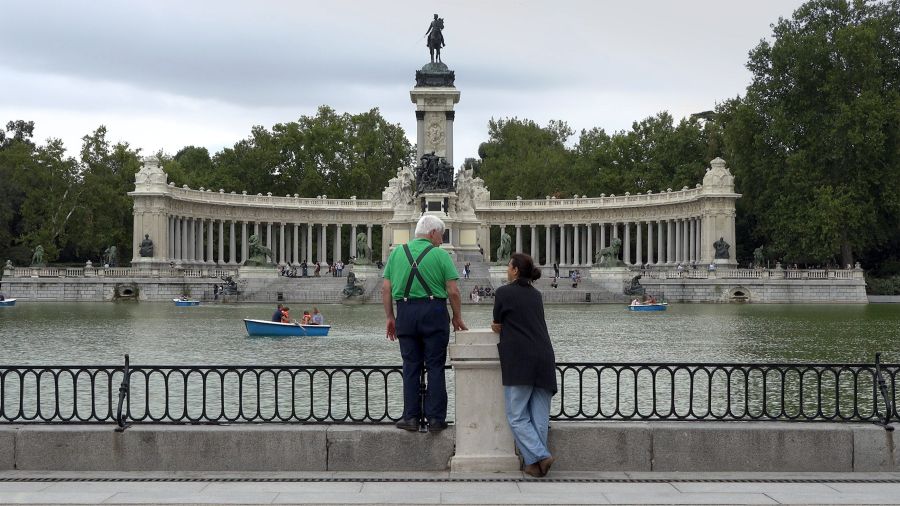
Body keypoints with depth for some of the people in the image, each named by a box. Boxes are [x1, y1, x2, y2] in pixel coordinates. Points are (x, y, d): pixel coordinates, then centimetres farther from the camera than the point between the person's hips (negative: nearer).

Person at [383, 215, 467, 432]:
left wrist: (389, 317, 11)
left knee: (410, 366, 10)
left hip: (405, 312, 3)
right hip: (434, 312, -3)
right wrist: (457, 318, 7)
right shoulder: (441, 255, -2)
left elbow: (386, 288, 5)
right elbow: (453, 291, -5)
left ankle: (411, 417, 9)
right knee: (435, 367, 4)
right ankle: (435, 418, 4)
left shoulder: (397, 252, 8)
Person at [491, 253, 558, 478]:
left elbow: (497, 327, 10)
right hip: (544, 358, 6)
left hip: (519, 360, -6)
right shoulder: (536, 295, 19)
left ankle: (540, 456, -15)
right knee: (539, 416, 5)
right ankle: (534, 462, 0)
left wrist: (498, 326, 30)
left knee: (517, 416, -2)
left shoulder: (504, 292, 1)